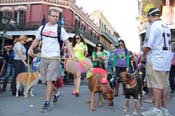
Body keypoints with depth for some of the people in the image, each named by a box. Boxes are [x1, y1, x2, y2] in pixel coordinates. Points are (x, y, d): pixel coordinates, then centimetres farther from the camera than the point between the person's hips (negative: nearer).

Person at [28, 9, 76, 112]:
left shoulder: (60, 29, -1)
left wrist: (72, 54, -17)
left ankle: (47, 103, -6)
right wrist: (31, 48, -1)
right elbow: (37, 40, 17)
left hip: (54, 58, -4)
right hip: (43, 57, 4)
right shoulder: (42, 28, 9)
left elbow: (67, 42, -3)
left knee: (50, 80, -11)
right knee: (45, 80, 9)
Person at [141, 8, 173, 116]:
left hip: (155, 60, -8)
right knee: (164, 85, 10)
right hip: (166, 60, 8)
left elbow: (148, 45, -17)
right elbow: (167, 45, 18)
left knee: (156, 86, -5)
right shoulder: (166, 27, 16)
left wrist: (143, 55, 0)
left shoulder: (153, 26, -10)